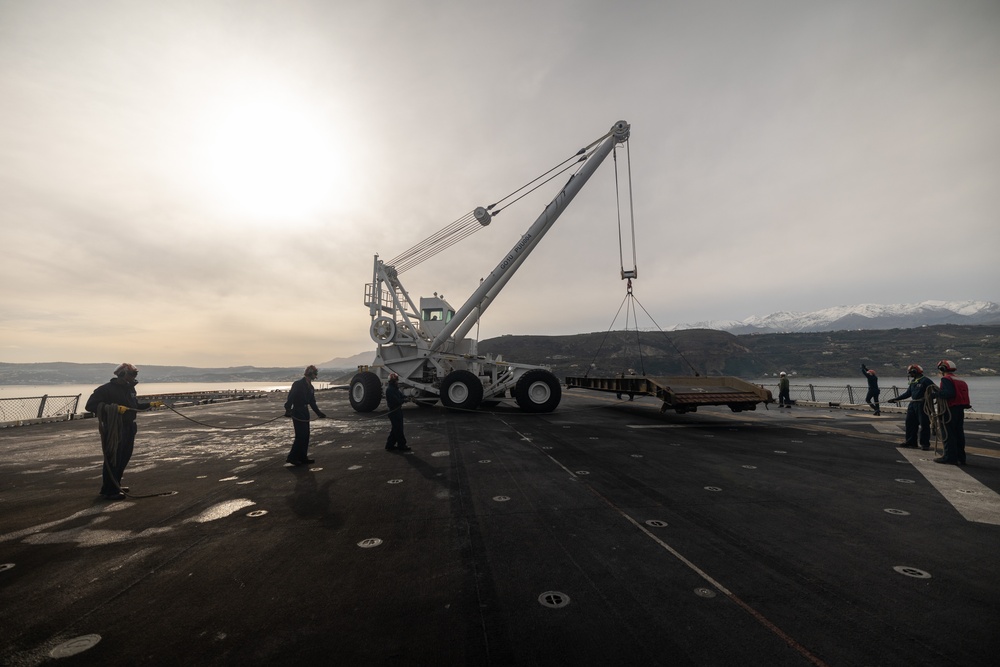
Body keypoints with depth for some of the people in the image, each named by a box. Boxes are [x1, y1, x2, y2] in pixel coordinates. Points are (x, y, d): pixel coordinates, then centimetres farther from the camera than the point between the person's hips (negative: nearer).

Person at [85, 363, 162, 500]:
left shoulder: (130, 389, 13)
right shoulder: (106, 389, -14)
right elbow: (90, 405, -20)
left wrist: (150, 404, 14)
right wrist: (114, 408, -30)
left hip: (129, 428, 8)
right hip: (114, 430, -8)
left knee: (124, 458, 16)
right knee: (113, 459, -4)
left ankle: (115, 485, 30)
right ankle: (109, 490, 7)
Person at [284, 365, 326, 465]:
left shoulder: (310, 387, 12)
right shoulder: (298, 384, -12)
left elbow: (312, 402, 18)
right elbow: (290, 398, -18)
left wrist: (319, 413, 19)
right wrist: (288, 410, -28)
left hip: (305, 414, 8)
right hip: (297, 414, -8)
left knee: (305, 437, 10)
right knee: (300, 436, -7)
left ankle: (303, 458, 19)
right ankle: (291, 457, 4)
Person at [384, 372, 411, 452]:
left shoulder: (394, 388, 15)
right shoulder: (389, 389, -17)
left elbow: (400, 396, 12)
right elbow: (396, 401, -24)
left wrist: (405, 397, -8)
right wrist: (404, 400, -12)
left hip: (397, 410, 10)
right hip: (394, 411, -10)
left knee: (395, 429, 15)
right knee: (398, 429, -4)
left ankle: (389, 445, 23)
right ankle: (401, 446, 3)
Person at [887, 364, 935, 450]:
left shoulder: (925, 380, -9)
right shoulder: (913, 382, 16)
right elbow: (907, 393, 20)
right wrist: (895, 399, 18)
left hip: (922, 405, -9)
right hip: (912, 405, 9)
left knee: (924, 424, -3)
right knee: (910, 423, 12)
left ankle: (925, 444, 4)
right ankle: (911, 441, 21)